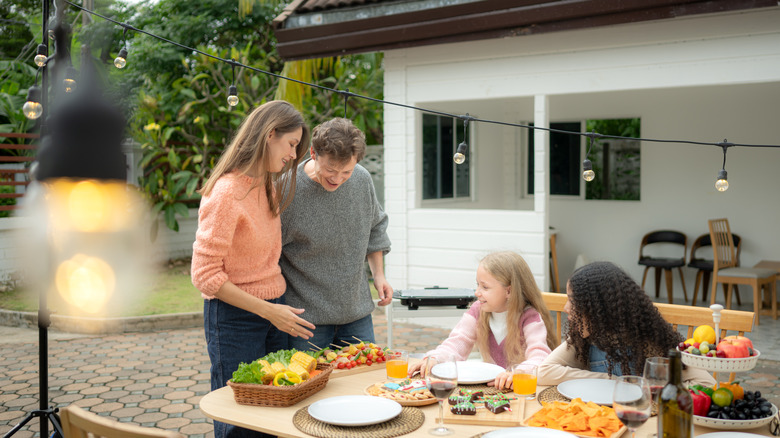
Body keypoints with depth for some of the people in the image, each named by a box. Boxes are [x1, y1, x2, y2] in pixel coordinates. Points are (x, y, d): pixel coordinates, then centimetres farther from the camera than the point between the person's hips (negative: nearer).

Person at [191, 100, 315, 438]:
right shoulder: (226, 192, -17)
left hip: (274, 312, 8)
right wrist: (268, 311, -18)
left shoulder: (269, 188, 9)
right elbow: (205, 276, -17)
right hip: (234, 318, -8)